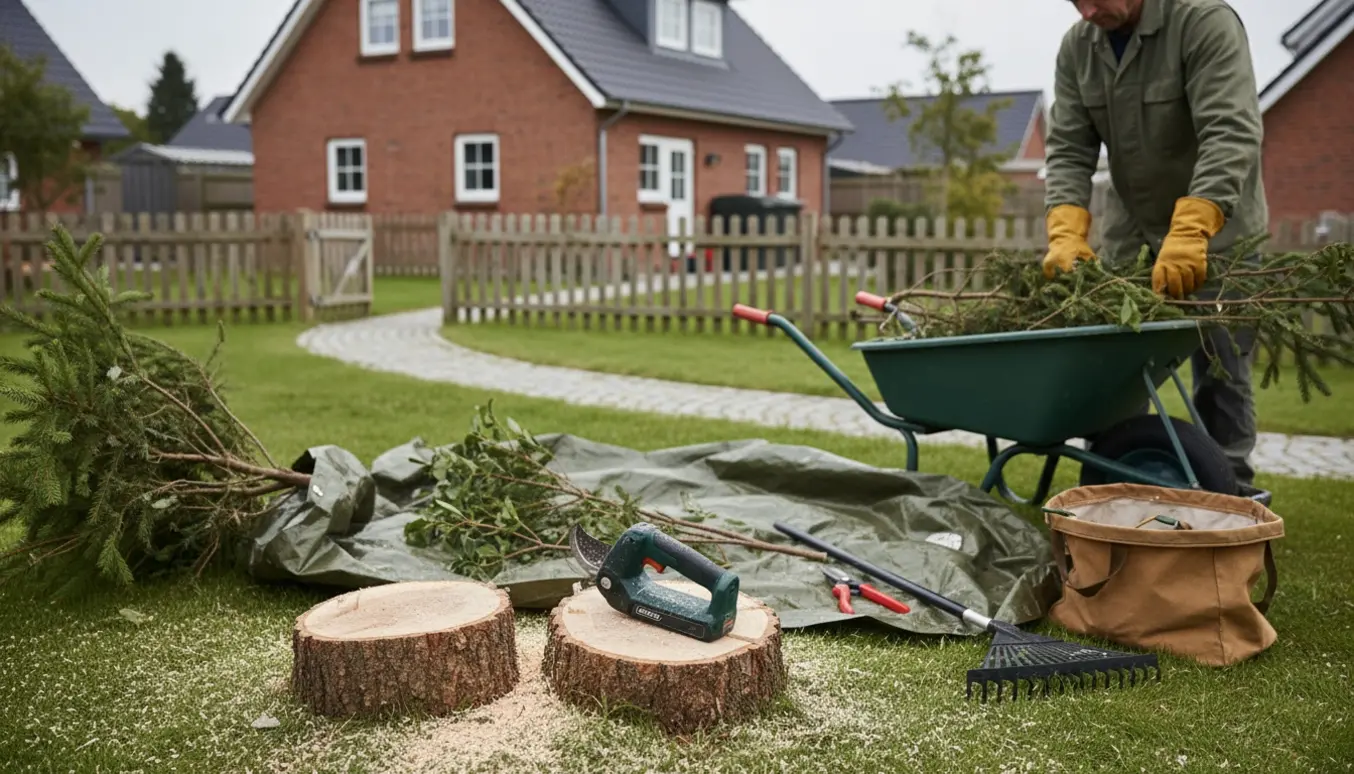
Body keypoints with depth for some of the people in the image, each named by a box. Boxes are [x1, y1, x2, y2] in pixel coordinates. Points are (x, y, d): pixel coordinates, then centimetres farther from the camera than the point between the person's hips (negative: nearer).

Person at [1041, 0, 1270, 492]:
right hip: (1128, 230, 5)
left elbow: (1232, 134, -30)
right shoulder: (1076, 47, -4)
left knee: (1220, 372, -3)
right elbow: (1068, 150, -8)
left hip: (1214, 227, -4)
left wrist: (1189, 234, -42)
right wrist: (1067, 234, -25)